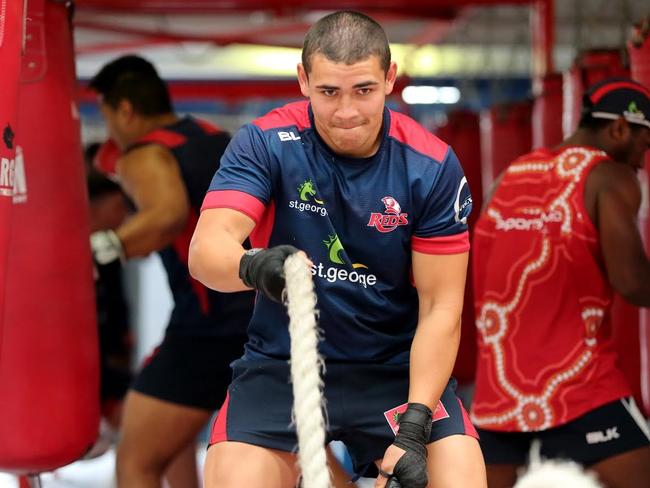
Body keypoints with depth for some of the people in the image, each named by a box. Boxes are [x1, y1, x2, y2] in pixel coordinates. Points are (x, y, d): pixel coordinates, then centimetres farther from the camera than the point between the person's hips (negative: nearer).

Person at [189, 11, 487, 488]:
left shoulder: (433, 166, -10)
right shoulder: (265, 143, -11)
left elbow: (441, 308, -9)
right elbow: (206, 250, -24)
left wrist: (414, 427, -20)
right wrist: (252, 266, -48)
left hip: (397, 370, 0)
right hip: (281, 367, 0)